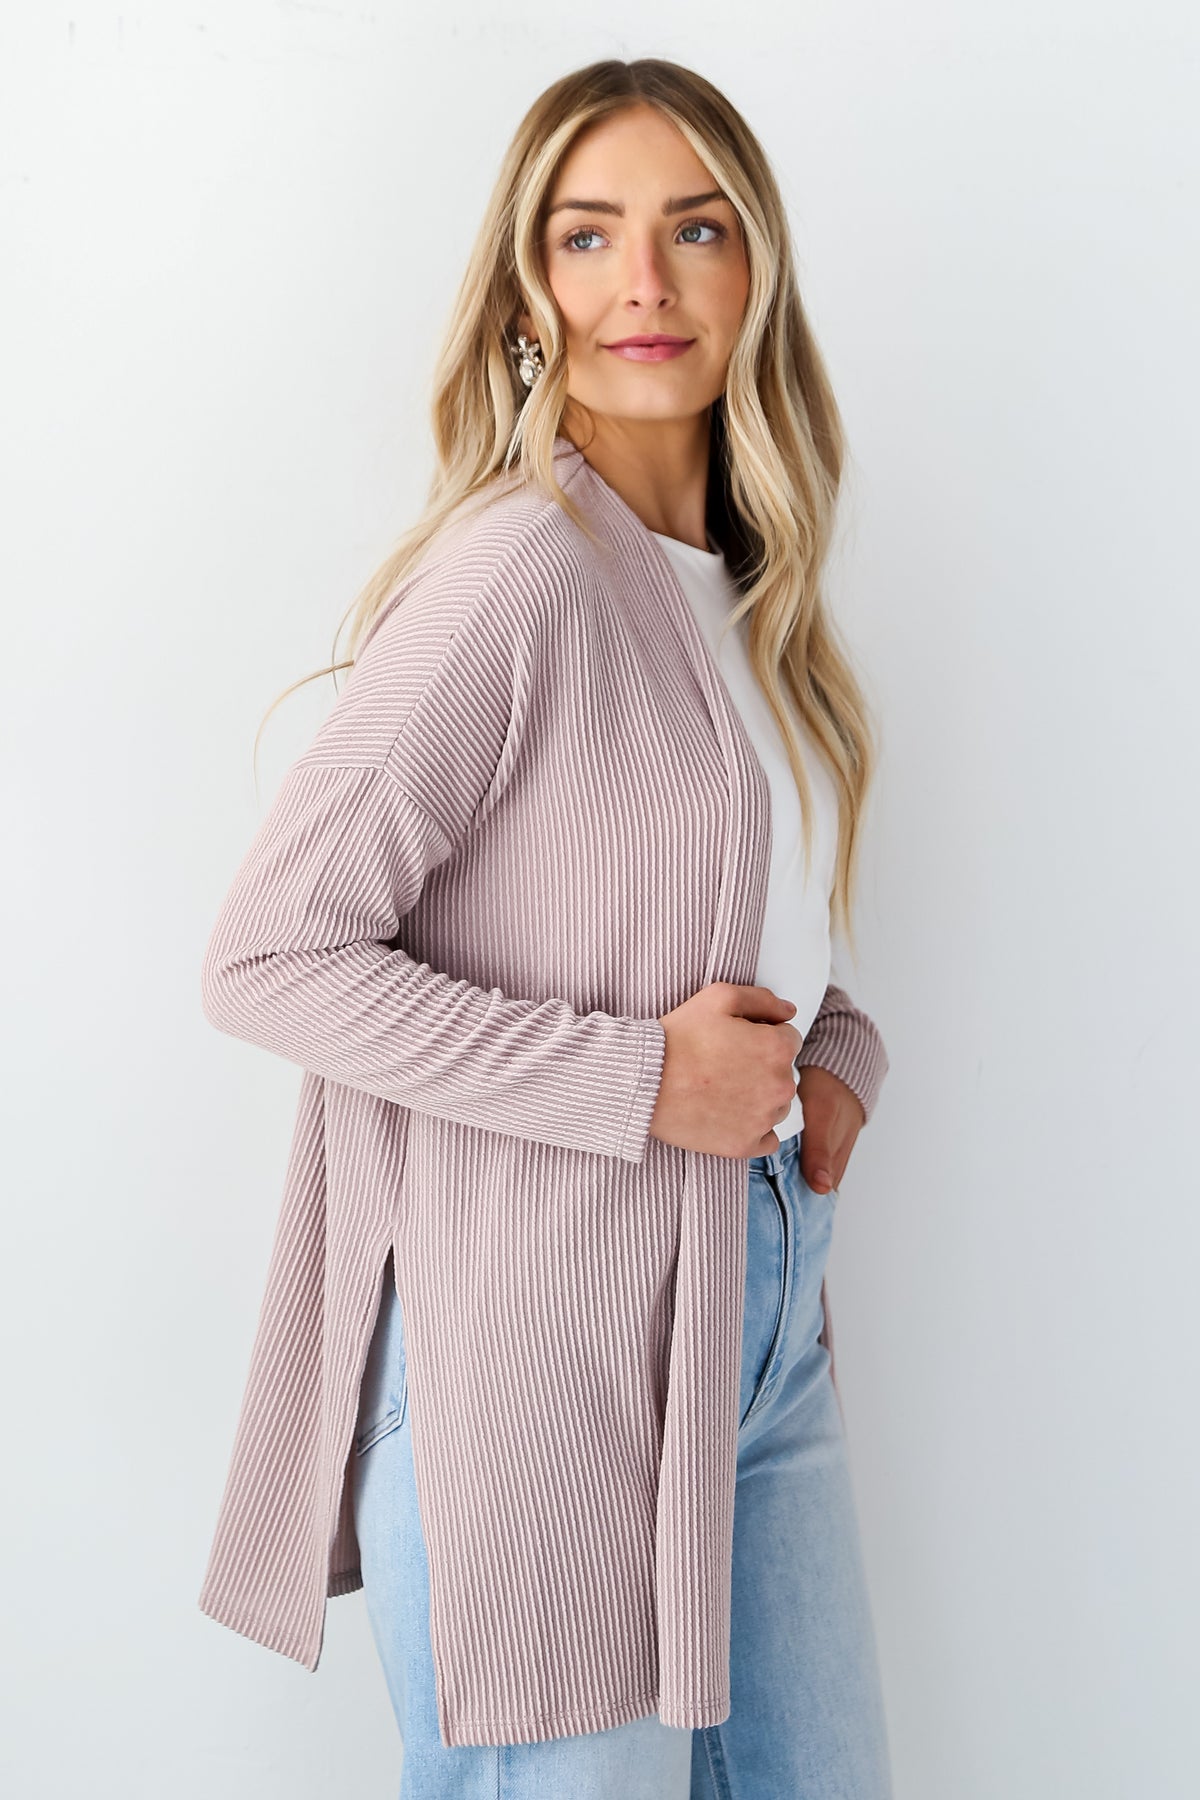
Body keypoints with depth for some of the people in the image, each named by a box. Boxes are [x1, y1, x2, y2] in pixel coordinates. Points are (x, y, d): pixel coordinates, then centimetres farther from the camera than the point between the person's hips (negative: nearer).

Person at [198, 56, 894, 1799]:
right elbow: (269, 957, -20)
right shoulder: (518, 567, -16)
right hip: (536, 1341, -8)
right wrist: (636, 1080, -20)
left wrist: (839, 1049, 2)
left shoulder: (740, 587, 10)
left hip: (762, 1310, 8)